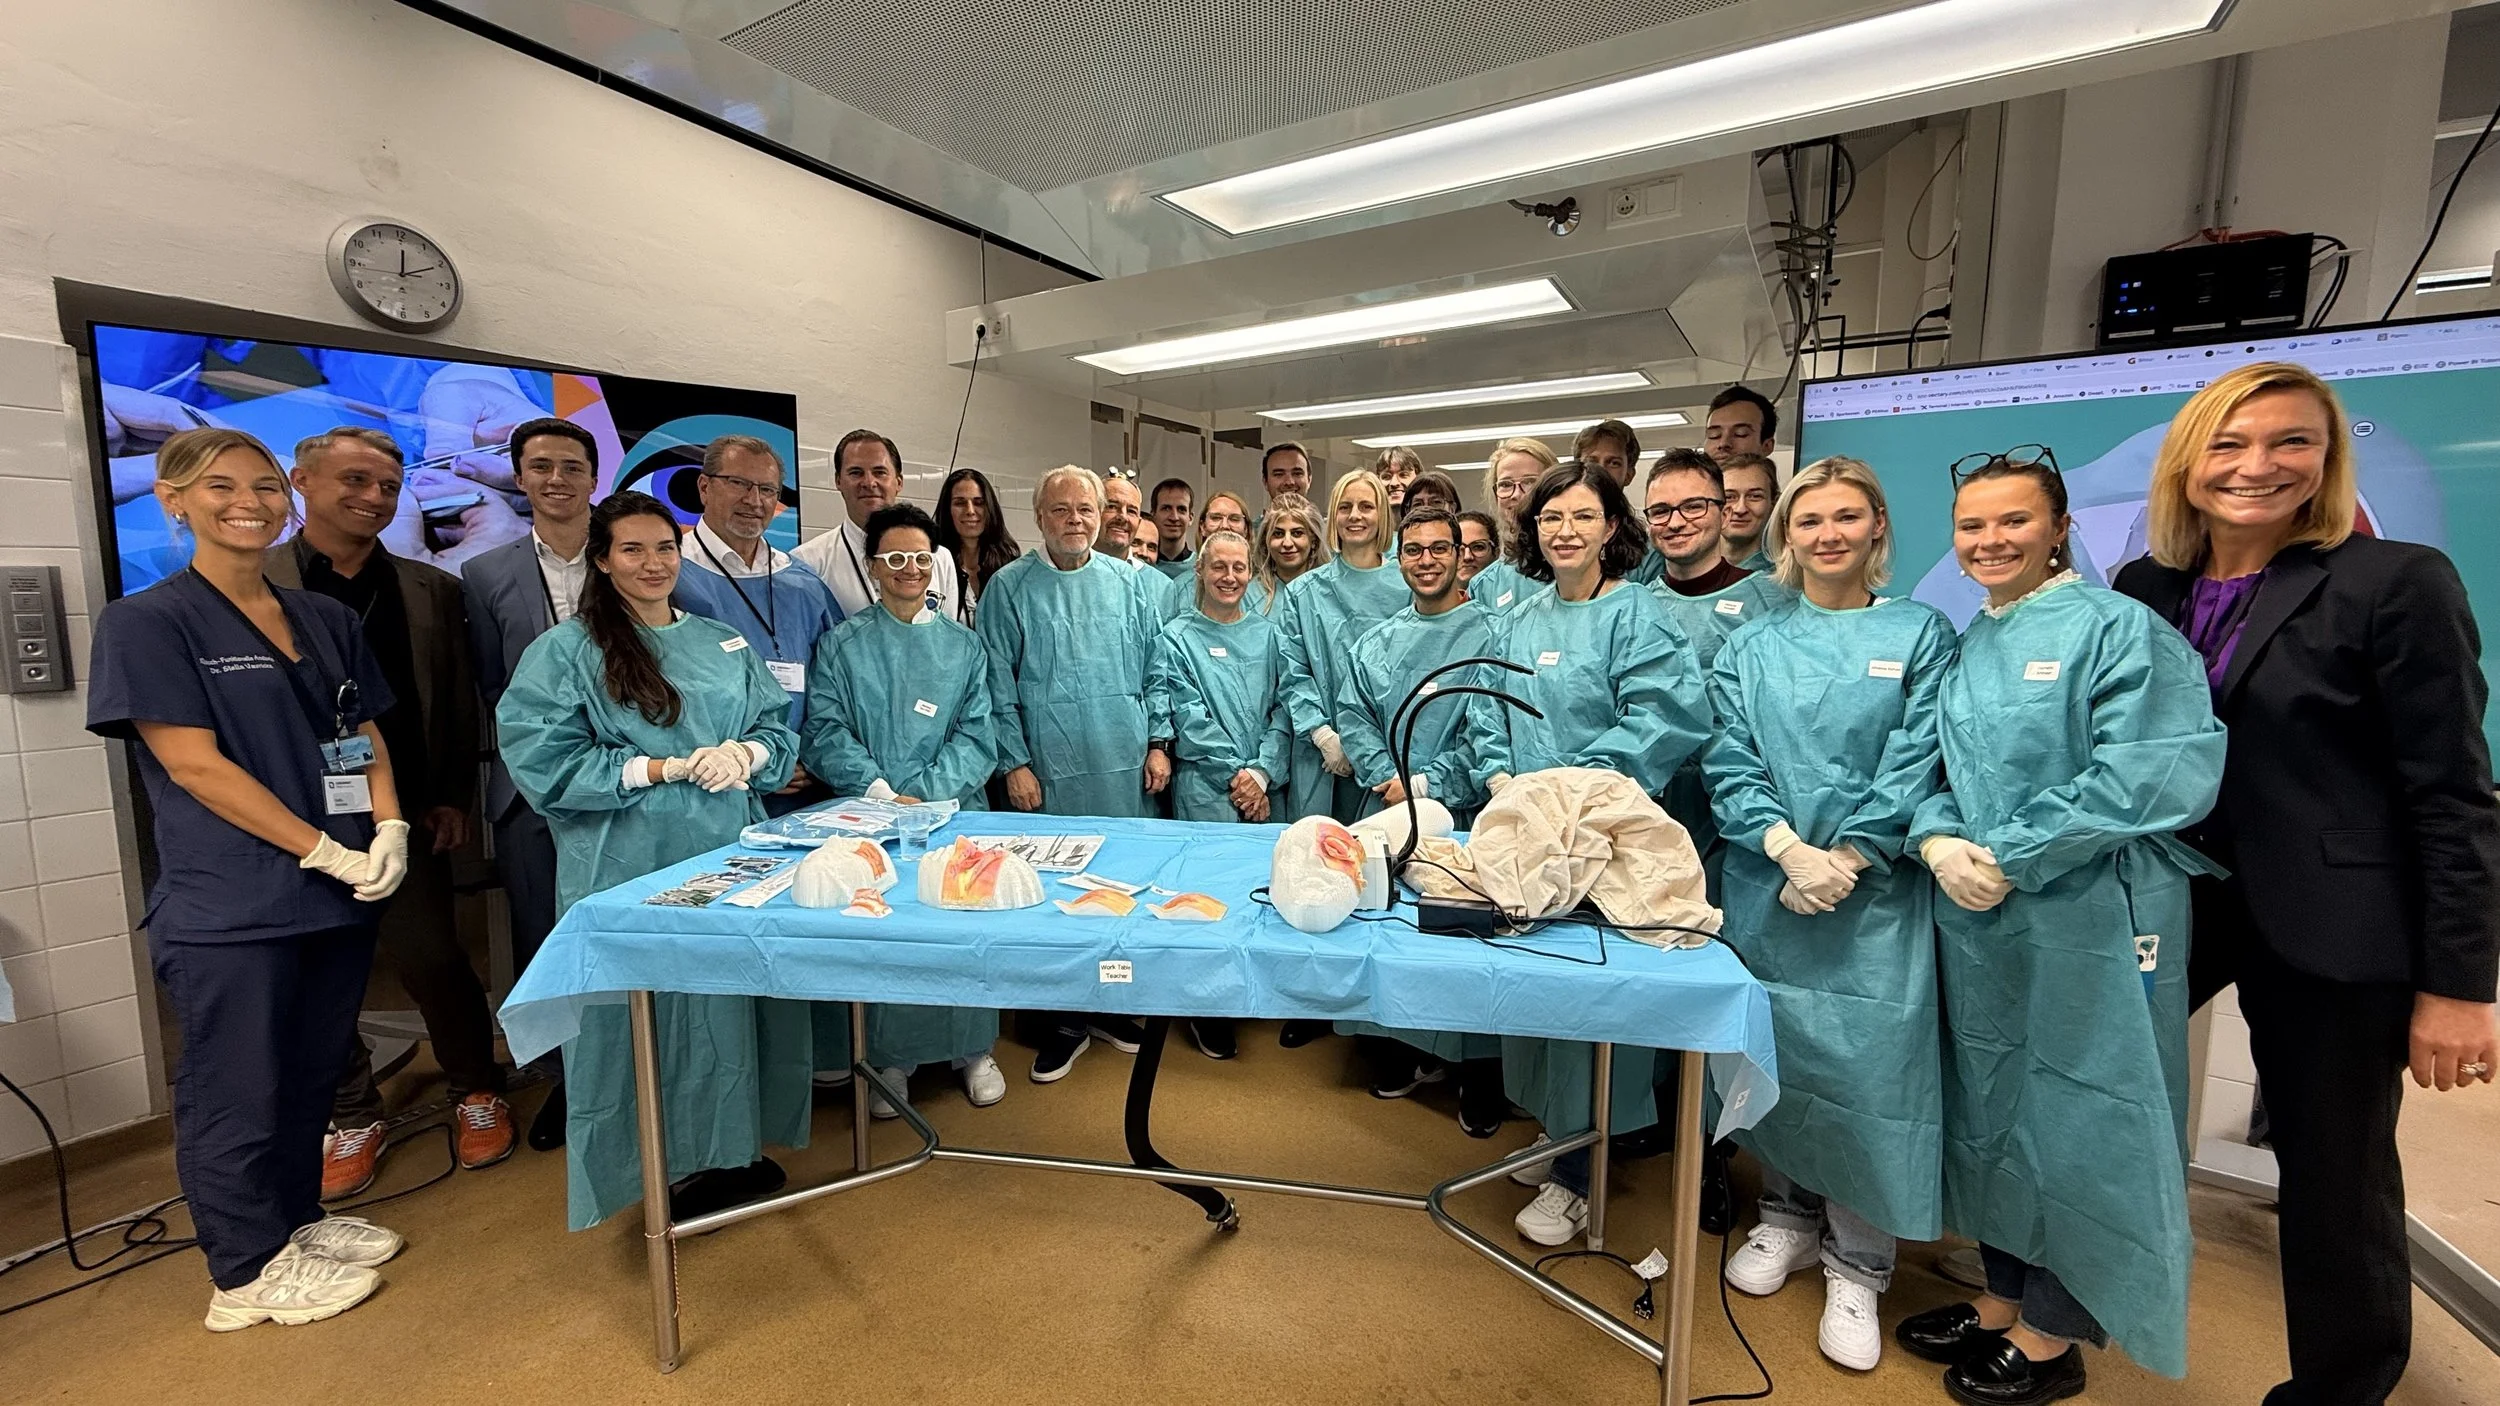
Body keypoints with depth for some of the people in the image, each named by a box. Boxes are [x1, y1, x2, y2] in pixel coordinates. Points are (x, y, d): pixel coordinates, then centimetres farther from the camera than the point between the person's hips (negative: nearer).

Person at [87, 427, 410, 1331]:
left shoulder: (325, 619, 10)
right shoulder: (148, 622, -6)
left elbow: (365, 736, 12)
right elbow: (196, 765, -13)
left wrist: (389, 830, -5)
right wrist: (328, 851, -16)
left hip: (339, 896, 5)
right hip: (227, 908, -5)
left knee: (311, 1076, 17)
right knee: (236, 1090, 8)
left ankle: (297, 1219, 35)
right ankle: (248, 1271, 24)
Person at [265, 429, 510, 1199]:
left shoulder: (431, 589, 8)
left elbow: (458, 703, 8)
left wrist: (453, 798, 1)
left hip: (404, 815, 0)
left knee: (433, 960, 2)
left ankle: (476, 1092, 23)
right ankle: (352, 1116, 28)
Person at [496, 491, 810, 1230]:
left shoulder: (725, 643, 12)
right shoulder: (563, 653, -1)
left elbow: (779, 731, 10)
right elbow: (545, 763, -9)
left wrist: (745, 752, -13)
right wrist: (664, 767, -16)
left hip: (730, 861, 4)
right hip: (630, 873, -4)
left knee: (732, 1007, 10)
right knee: (648, 1017, 5)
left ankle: (733, 1147, 28)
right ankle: (663, 1167, 22)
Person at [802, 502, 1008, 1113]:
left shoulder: (963, 646, 9)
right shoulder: (841, 644, 6)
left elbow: (976, 736, 2)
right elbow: (825, 731, -3)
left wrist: (925, 795, -12)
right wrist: (881, 791, -16)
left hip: (953, 811, 1)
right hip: (868, 815, -1)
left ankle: (971, 1049, 17)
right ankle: (891, 1056, 17)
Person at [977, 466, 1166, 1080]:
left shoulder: (1130, 584, 8)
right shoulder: (1010, 587, 1)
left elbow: (1154, 670, 10)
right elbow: (997, 684, -1)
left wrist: (1159, 744, 3)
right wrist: (1015, 762, -6)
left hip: (1126, 768, 3)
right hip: (1050, 770, -2)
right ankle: (1066, 1018, 22)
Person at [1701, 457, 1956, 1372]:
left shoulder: (1919, 633, 4)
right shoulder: (1751, 645, 8)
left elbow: (1915, 766, -5)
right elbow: (1729, 761, -1)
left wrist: (1844, 861, -14)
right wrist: (1787, 850, -15)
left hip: (1874, 894, -2)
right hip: (1763, 885, 2)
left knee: (1868, 1064, 0)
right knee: (1771, 1053, 10)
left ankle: (1858, 1267, 20)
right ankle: (1788, 1217, 32)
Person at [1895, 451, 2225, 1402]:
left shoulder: (2117, 628, -9)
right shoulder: (1963, 647, 10)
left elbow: (2154, 771, -18)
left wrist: (2008, 856, -19)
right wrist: (1938, 841, -10)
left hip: (2089, 925, -6)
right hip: (1977, 923, 6)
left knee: (2074, 1122, 7)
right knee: (1989, 1109, 16)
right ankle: (2000, 1302, 35)